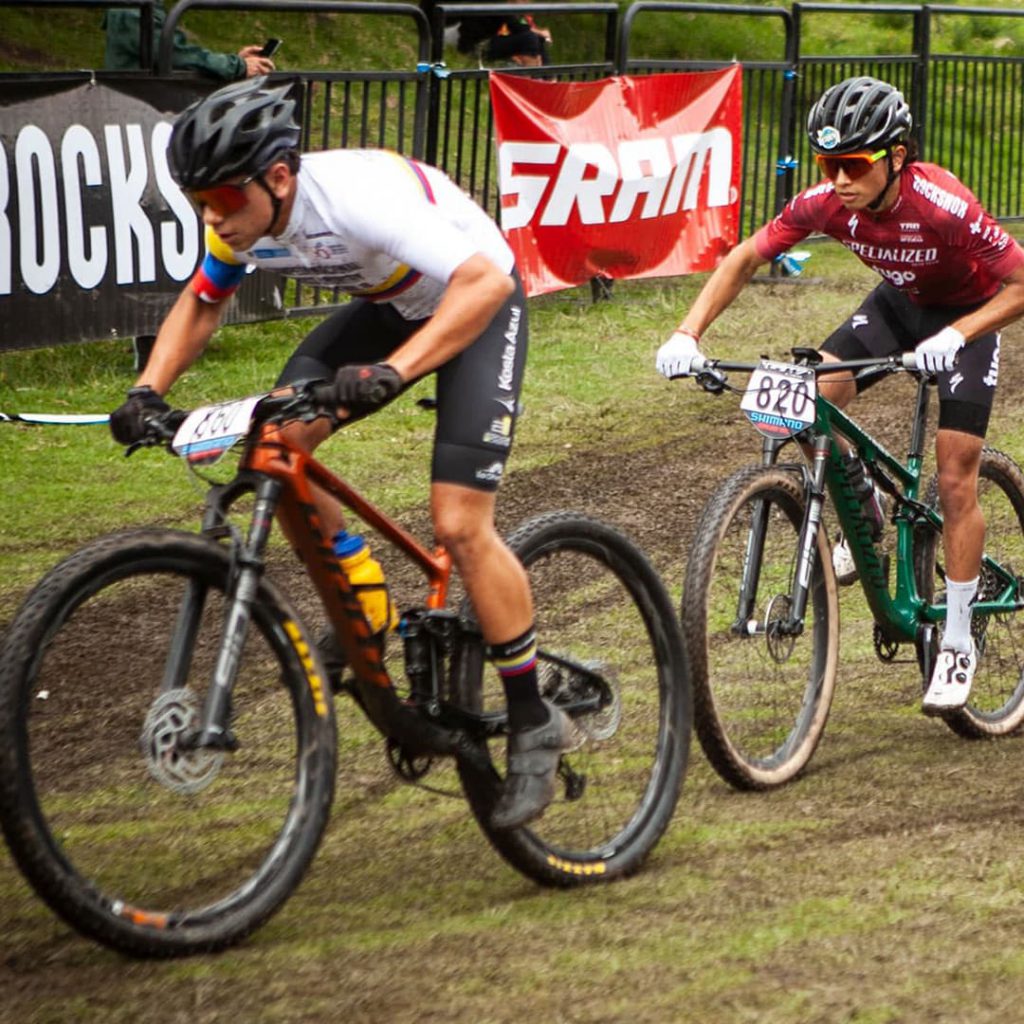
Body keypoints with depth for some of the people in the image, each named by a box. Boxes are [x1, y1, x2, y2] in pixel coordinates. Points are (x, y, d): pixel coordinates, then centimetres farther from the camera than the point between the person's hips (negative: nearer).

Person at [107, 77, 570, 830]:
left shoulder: (361, 197, -38)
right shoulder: (242, 220, -16)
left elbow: (485, 282, -44)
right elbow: (200, 304, 4)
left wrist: (392, 372, -54)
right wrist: (148, 391, -12)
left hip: (477, 302, -7)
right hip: (388, 307, 7)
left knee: (460, 526, -18)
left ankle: (535, 725, -3)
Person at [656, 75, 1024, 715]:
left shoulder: (945, 207, -37)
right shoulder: (827, 203, -23)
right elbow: (746, 259, -13)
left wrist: (956, 334, -45)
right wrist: (688, 333, -25)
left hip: (967, 313, -5)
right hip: (901, 301, 5)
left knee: (956, 480, -9)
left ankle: (958, 644, 3)